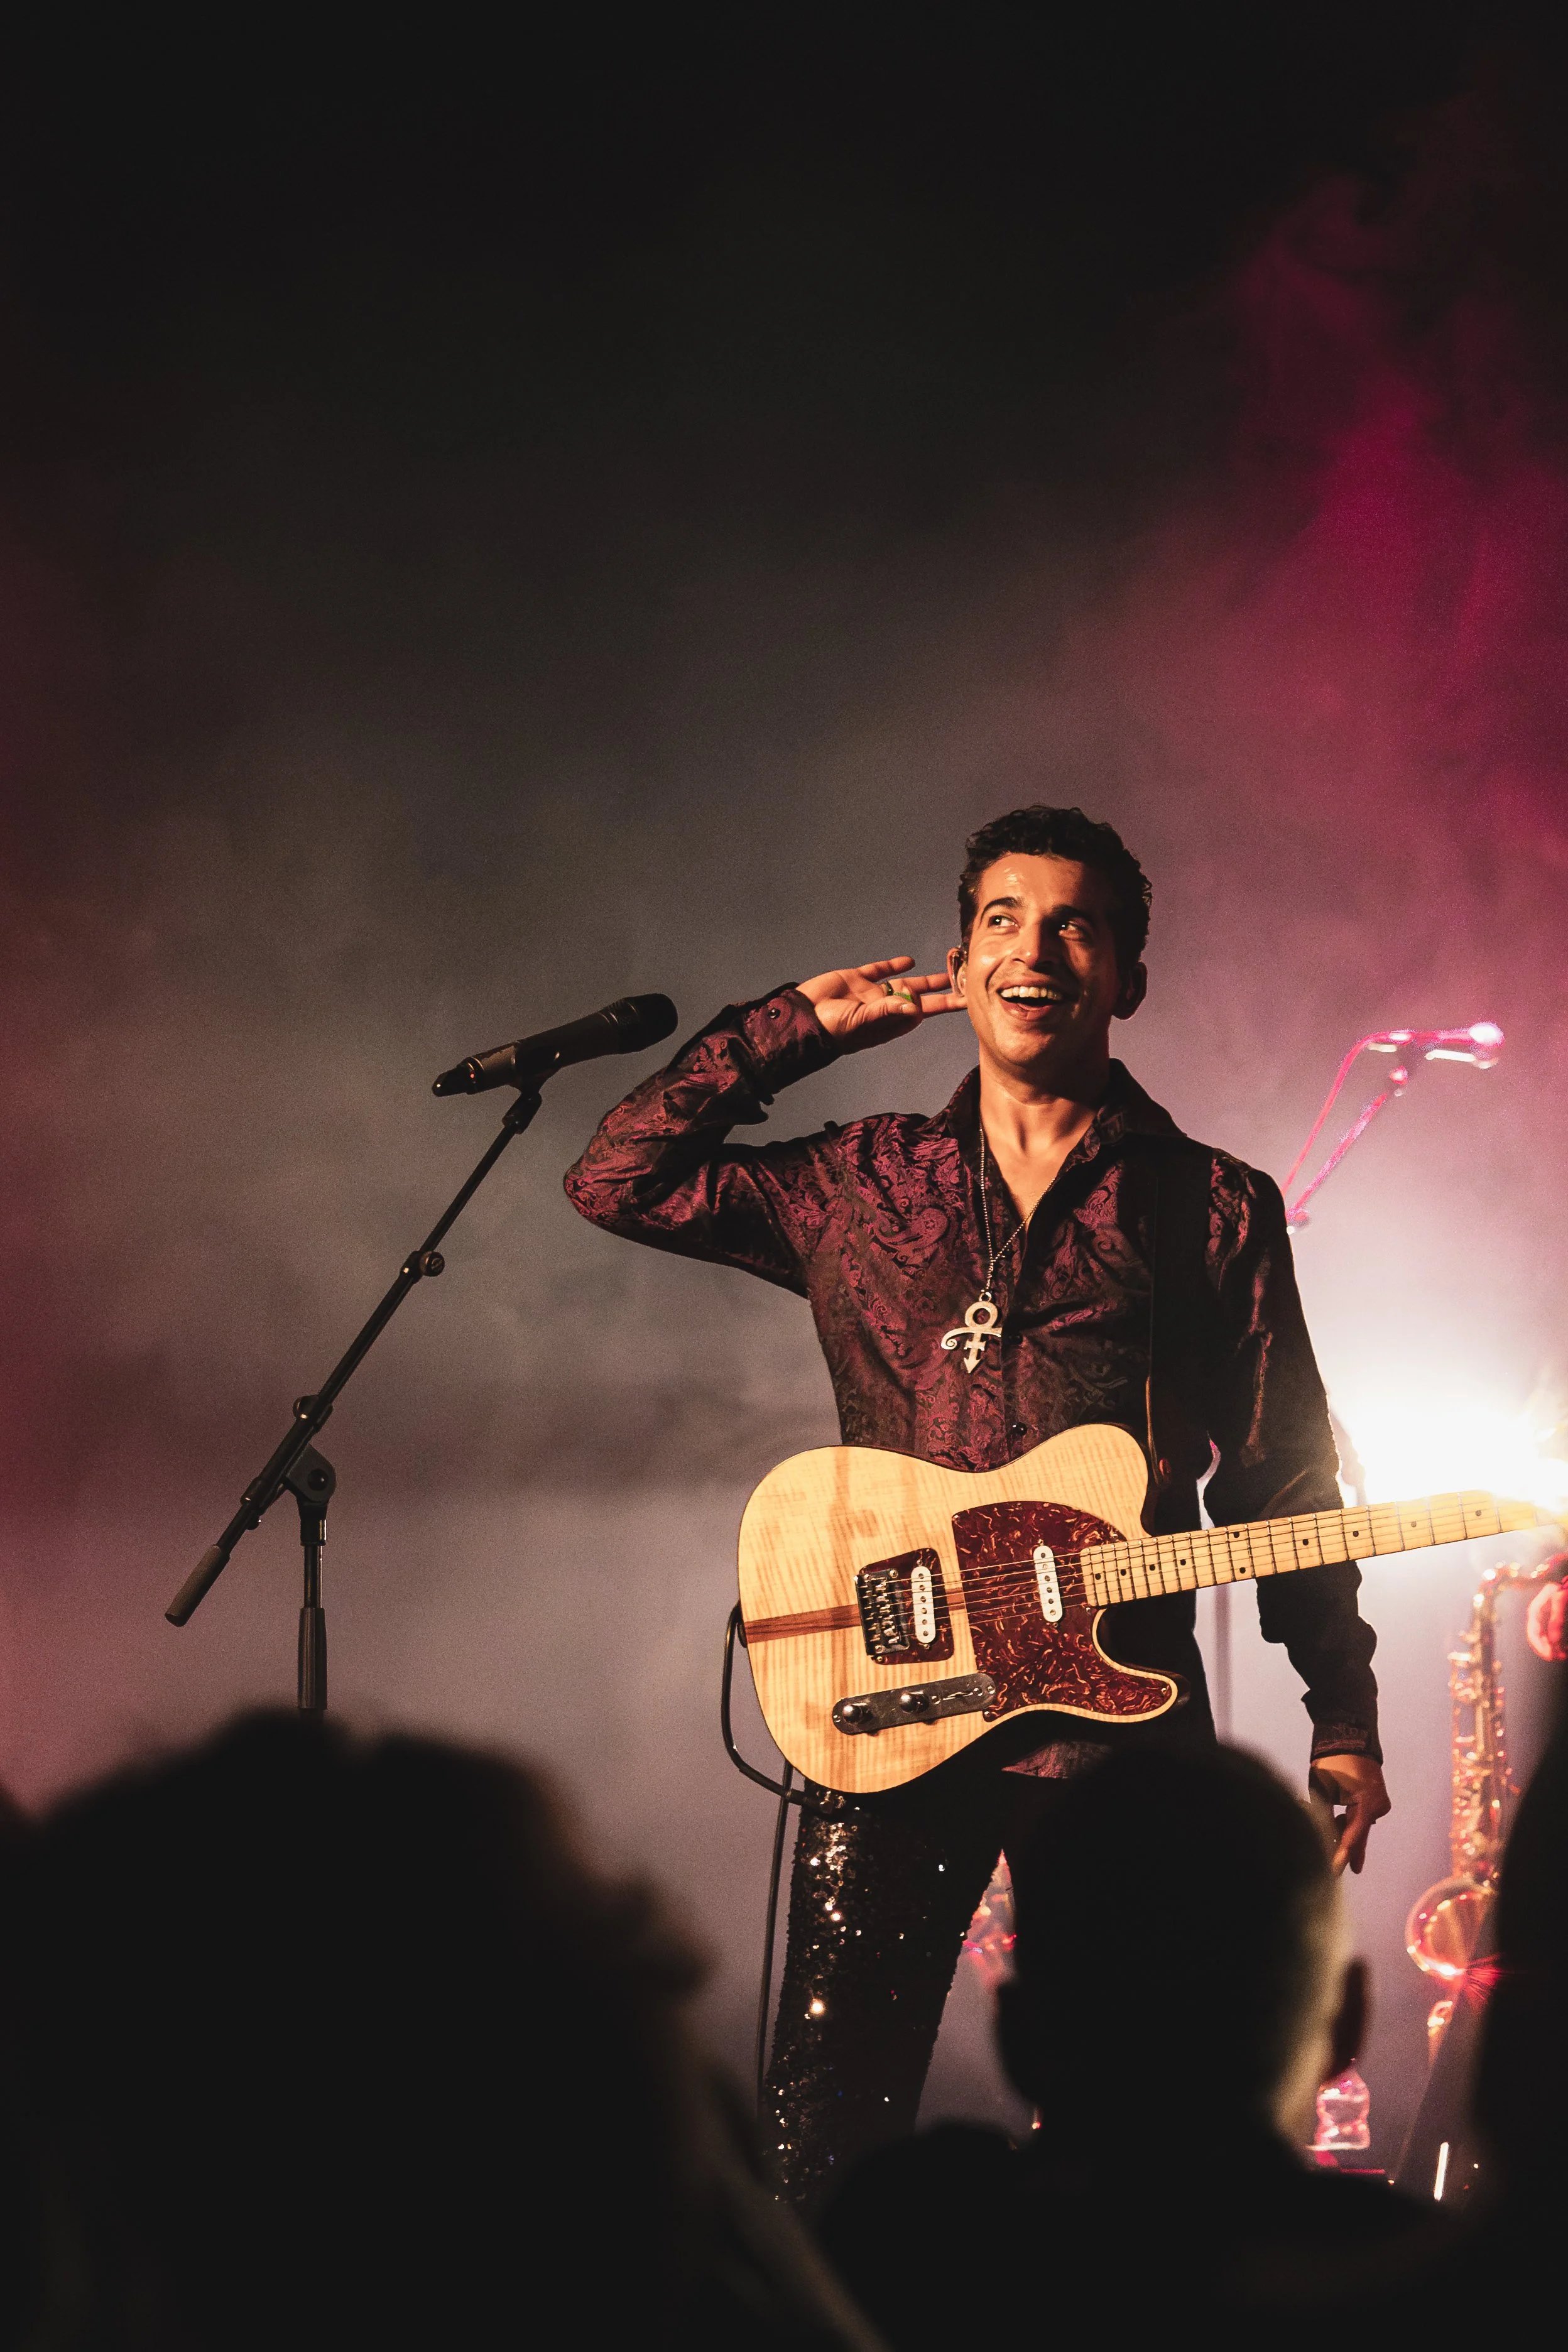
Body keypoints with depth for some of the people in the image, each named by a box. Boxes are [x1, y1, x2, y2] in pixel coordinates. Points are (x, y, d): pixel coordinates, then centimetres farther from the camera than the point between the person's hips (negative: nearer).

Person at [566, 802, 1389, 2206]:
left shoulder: (1216, 1211, 9)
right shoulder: (864, 1184, 13)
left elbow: (1286, 1482, 9)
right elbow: (620, 1179, 8)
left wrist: (1344, 1719, 3)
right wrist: (797, 1032, 8)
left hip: (1122, 1711, -1)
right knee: (829, 2122, -3)